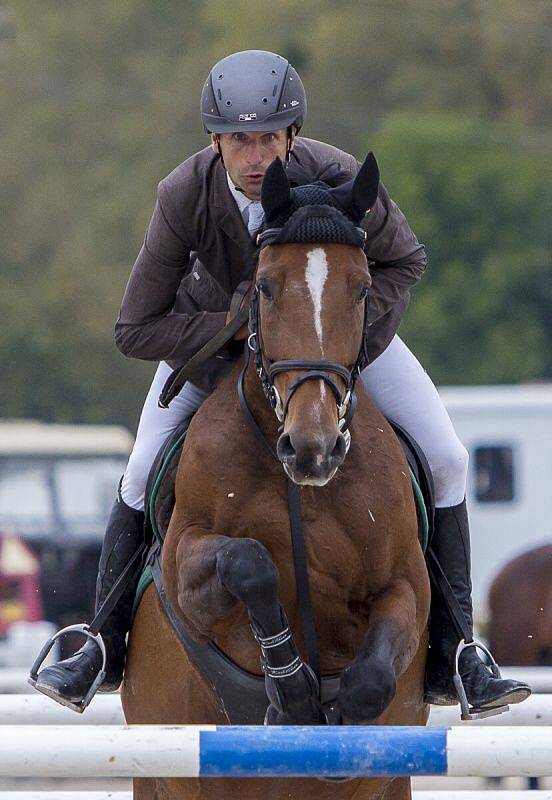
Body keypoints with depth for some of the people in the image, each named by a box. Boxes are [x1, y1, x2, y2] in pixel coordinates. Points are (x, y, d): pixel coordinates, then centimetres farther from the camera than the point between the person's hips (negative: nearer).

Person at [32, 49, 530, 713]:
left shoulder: (342, 180, -35)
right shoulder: (184, 195, -35)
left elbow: (403, 261, -12)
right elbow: (135, 331, -26)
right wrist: (238, 328, -34)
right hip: (217, 324, 0)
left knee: (444, 460, -11)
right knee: (144, 474, -7)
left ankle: (450, 657, 0)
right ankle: (105, 647, 15)